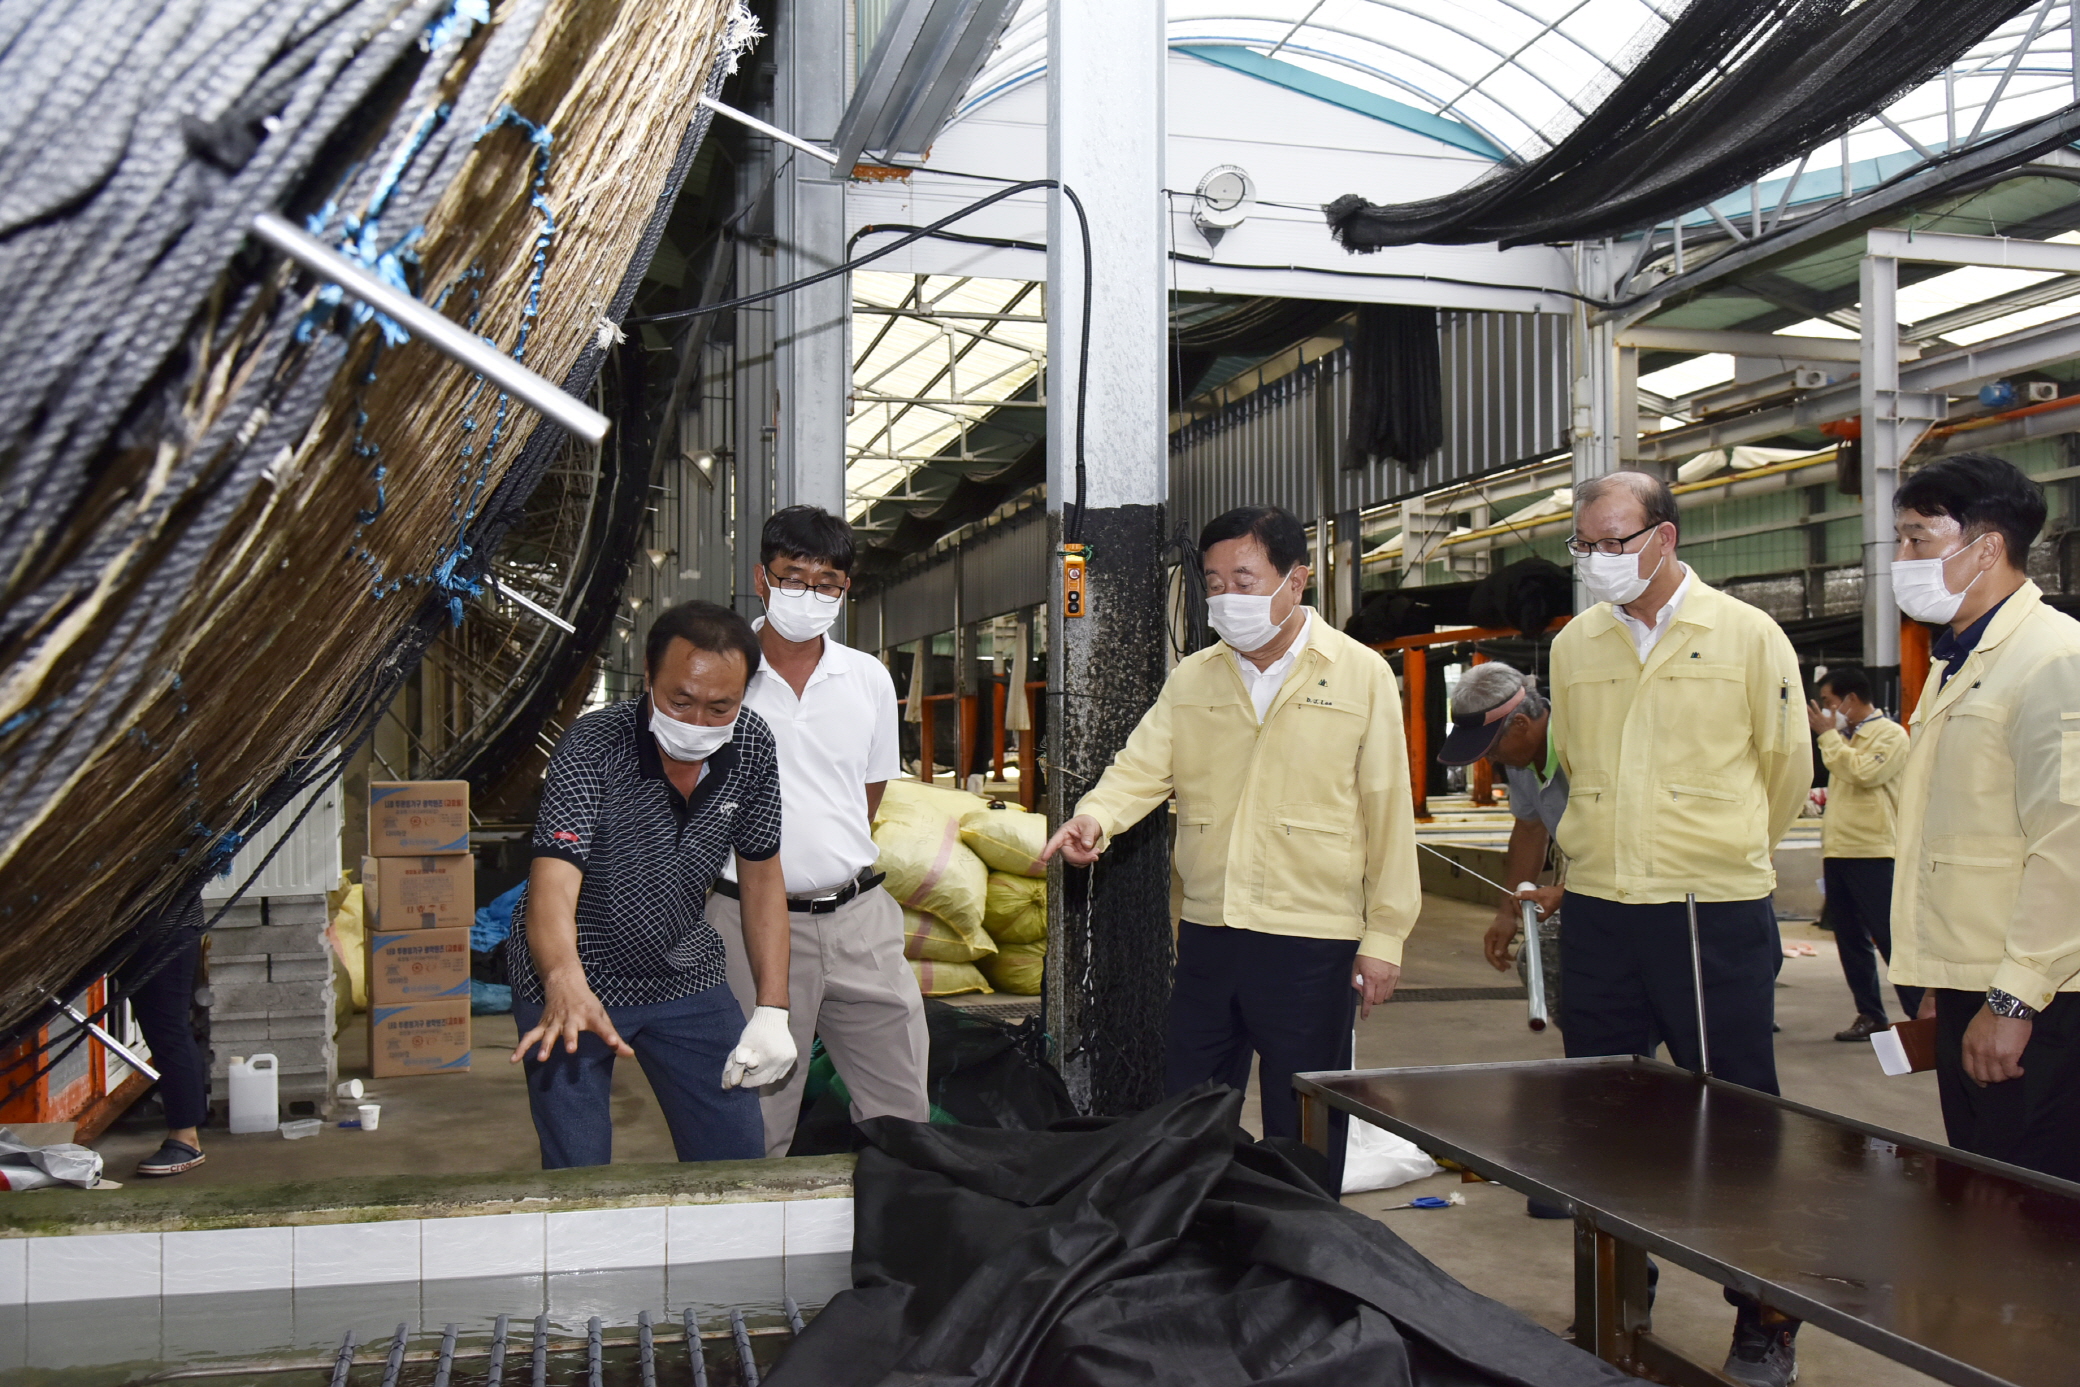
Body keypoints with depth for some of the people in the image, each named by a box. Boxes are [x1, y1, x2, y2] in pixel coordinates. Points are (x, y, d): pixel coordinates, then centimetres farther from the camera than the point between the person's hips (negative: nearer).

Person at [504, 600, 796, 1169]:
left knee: (740, 1165, 6)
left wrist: (773, 1010, -7)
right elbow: (554, 879, -37)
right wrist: (566, 984, -57)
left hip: (685, 973, 4)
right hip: (575, 980, -4)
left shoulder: (752, 746, -10)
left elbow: (761, 876, 0)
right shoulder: (592, 748, -24)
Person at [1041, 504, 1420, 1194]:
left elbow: (1387, 809, -1)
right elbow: (1142, 767, 2)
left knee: (1302, 1136, 7)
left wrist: (1384, 936, -4)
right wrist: (1095, 817, -21)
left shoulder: (1362, 676, -1)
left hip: (1312, 942, -3)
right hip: (1207, 932, 4)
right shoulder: (1191, 678, 9)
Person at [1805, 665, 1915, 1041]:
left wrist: (1828, 734, -11)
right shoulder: (1845, 738, 20)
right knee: (1850, 939, 8)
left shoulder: (1890, 734, -5)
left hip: (1872, 854, -8)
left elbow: (1863, 773, -22)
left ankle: (1922, 1015, -4)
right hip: (1838, 852, 8)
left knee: (1890, 938, -9)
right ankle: (1869, 1015, 14)